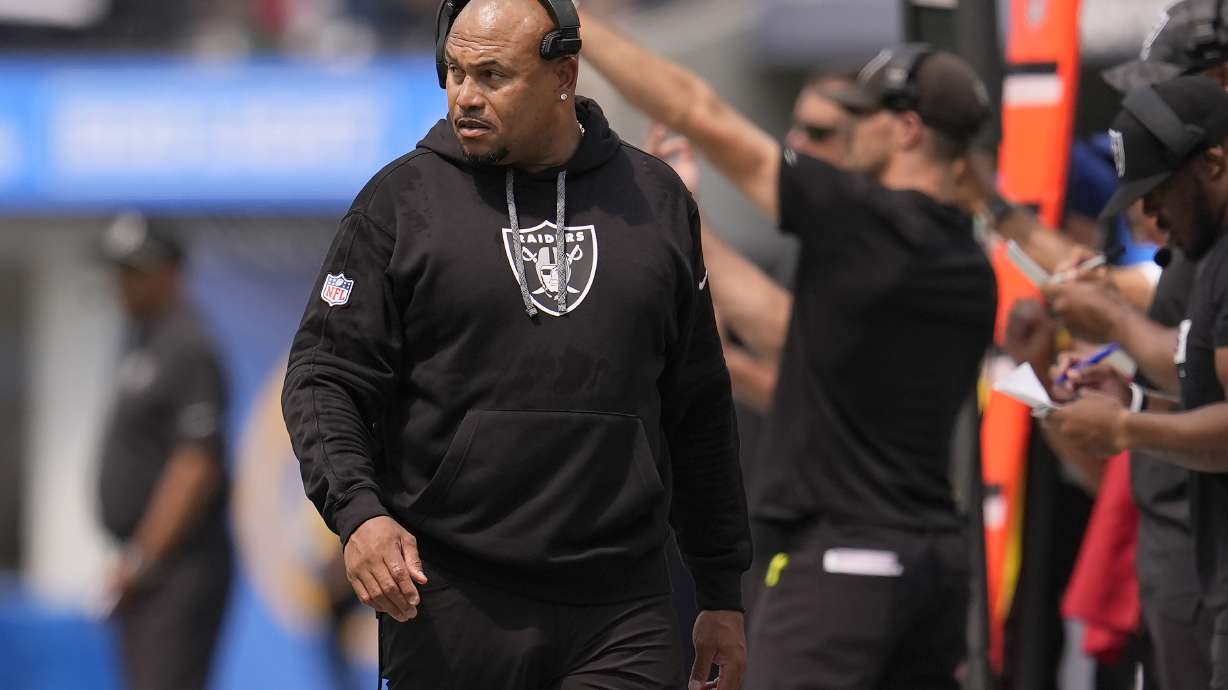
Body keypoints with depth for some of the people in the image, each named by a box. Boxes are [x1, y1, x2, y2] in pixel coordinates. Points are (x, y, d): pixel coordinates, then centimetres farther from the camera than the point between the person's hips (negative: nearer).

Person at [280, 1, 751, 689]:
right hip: (450, 606, -1)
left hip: (623, 609, 1)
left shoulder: (657, 200, 10)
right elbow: (325, 379, 1)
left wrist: (723, 593, 15)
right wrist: (359, 512, -17)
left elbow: (700, 410, 15)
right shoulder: (403, 199, 3)